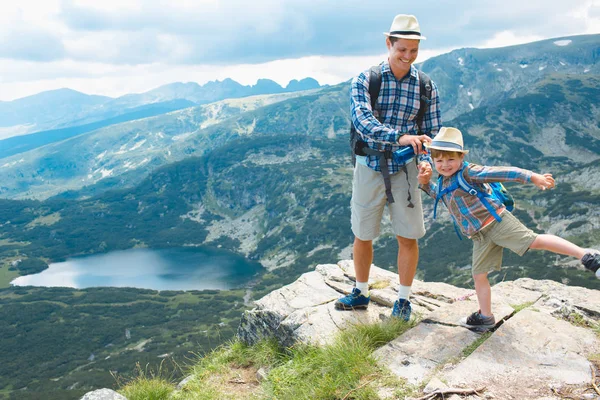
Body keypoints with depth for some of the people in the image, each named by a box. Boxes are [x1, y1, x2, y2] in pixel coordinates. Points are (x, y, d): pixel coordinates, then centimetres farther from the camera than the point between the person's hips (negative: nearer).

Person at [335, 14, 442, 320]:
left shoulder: (426, 87, -2)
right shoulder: (364, 81, -7)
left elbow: (431, 133, 3)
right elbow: (363, 123, -24)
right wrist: (401, 137, -40)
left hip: (404, 169, 1)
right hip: (369, 167, 0)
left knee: (408, 237, 3)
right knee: (363, 235, 11)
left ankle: (403, 299, 23)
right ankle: (361, 293, 31)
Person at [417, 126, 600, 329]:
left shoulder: (468, 172, -11)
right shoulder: (443, 183, 12)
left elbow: (502, 173, -18)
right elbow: (436, 193, 36)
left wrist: (533, 177, -26)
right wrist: (425, 182, 16)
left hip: (496, 221, -7)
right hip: (480, 236, 7)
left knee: (535, 241, -19)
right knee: (479, 275, 9)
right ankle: (486, 316, 22)